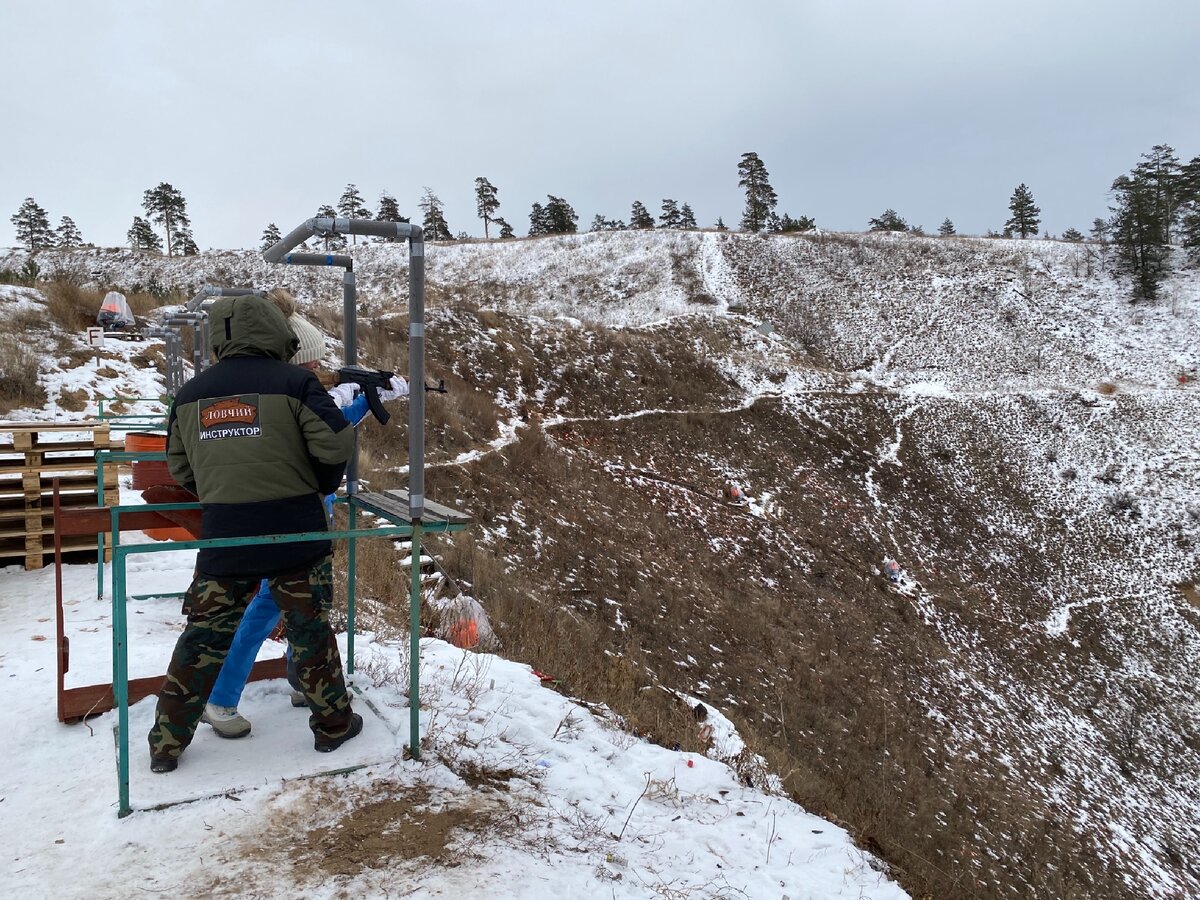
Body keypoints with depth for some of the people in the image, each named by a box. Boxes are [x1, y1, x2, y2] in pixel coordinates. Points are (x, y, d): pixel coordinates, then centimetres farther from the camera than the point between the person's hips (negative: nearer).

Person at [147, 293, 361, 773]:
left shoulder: (191, 393, 6)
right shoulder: (293, 382, -9)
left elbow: (179, 467, 14)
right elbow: (335, 444, -13)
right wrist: (321, 486, 6)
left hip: (222, 536, 3)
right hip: (294, 532, -3)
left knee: (204, 635, 15)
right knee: (310, 630, 11)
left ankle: (166, 743, 23)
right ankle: (333, 725, 25)